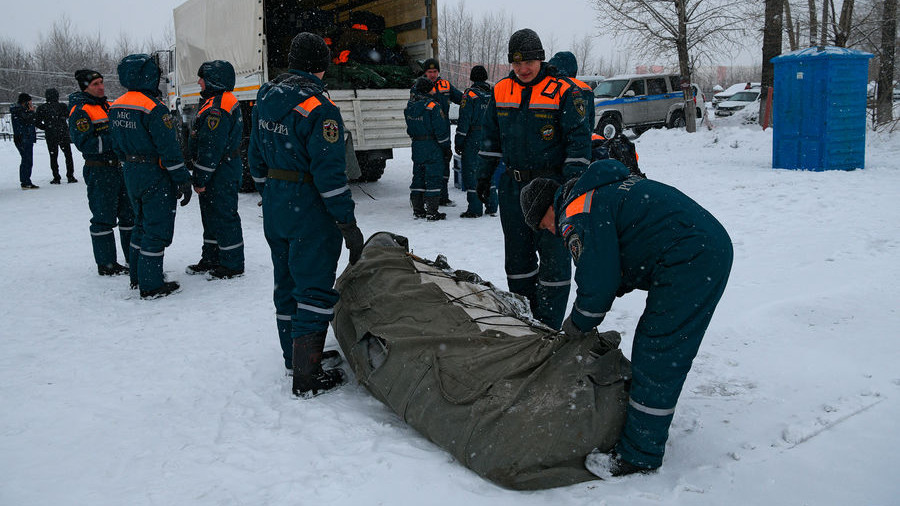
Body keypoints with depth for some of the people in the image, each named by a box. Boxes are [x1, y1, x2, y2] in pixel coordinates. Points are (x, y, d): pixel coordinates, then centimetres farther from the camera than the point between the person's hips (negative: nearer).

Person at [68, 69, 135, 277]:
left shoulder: (109, 106, 16)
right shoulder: (80, 111, -9)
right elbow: (85, 144, -19)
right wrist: (114, 139, -23)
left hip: (121, 168, 8)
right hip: (99, 172, -8)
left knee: (130, 215, 12)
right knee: (104, 220, -1)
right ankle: (106, 264, 8)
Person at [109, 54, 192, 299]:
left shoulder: (116, 107, 6)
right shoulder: (153, 108, -20)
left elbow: (118, 145, 14)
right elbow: (169, 149, -20)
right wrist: (183, 180, -15)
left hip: (131, 175, 8)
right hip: (155, 177, -8)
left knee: (142, 224, 21)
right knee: (157, 228, 0)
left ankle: (137, 276, 30)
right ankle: (151, 285, 4)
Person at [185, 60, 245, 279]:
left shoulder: (217, 109, -21)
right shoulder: (227, 101, 14)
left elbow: (210, 149, -24)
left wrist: (200, 179, -19)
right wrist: (201, 177, 22)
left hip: (221, 174, -11)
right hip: (225, 169, 11)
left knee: (224, 216, -2)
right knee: (211, 216, 18)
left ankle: (232, 265, 8)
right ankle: (211, 259, 30)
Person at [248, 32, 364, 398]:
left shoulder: (265, 98, 7)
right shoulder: (318, 107, -18)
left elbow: (256, 159, 14)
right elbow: (329, 172, -21)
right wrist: (348, 224, -16)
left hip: (275, 207, 8)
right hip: (310, 212, -8)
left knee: (287, 283, 20)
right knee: (314, 290, -1)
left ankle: (292, 356, 34)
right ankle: (307, 376, 2)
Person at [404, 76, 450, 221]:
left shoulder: (409, 106, 6)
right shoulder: (432, 106, -16)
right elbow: (440, 129, -14)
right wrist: (446, 147, -4)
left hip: (416, 146, 7)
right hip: (432, 147, -7)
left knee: (418, 177, 14)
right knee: (433, 178, -2)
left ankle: (417, 209, 19)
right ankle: (432, 212, -1)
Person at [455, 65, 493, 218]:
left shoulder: (470, 94, -9)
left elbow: (464, 120, -12)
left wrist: (458, 141, -7)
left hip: (473, 138, -6)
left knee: (470, 171, 0)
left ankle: (475, 208, -4)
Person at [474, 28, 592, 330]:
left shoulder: (562, 92, -7)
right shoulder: (500, 91, 7)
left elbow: (579, 139, -7)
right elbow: (490, 138, 17)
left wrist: (572, 183, -14)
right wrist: (484, 175, 14)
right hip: (513, 186, 5)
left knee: (554, 256, -3)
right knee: (517, 255, 12)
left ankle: (547, 327, 6)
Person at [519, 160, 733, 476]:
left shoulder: (577, 215, -9)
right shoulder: (600, 191, 22)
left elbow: (598, 282, -12)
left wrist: (577, 327, 6)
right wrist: (586, 316, 23)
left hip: (690, 263, -11)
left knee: (656, 357, -3)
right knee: (658, 347, 18)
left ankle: (641, 454, 7)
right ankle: (651, 430, 31)